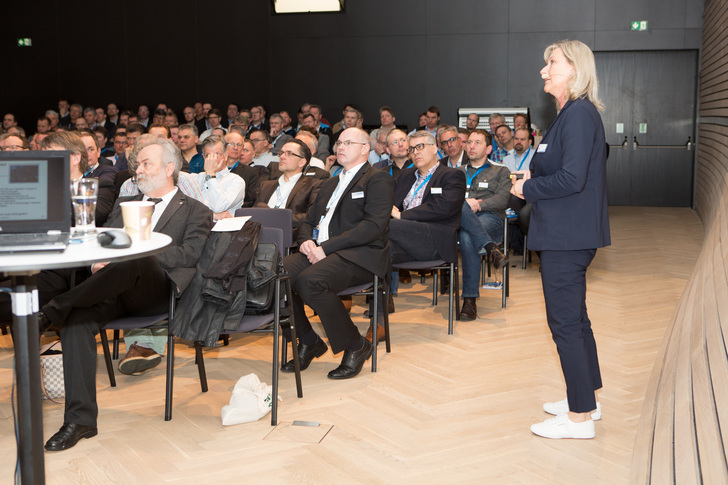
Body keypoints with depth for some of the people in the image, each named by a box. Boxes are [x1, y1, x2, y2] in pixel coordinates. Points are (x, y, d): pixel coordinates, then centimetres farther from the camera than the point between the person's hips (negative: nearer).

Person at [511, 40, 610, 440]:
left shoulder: (579, 114, -17)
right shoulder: (573, 114, 15)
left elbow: (572, 179, -25)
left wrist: (527, 188, -12)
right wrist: (532, 177, 5)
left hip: (567, 238, -11)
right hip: (567, 234, 11)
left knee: (565, 323, -3)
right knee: (574, 318, 18)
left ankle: (580, 416, 8)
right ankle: (586, 399, 32)